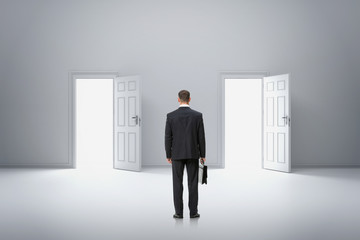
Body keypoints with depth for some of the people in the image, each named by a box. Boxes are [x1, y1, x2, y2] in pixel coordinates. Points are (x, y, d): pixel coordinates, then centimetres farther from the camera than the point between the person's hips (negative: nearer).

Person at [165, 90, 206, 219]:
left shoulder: (170, 116, -5)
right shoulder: (198, 115, -4)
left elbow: (168, 137, -3)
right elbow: (201, 137, -3)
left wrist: (168, 155, 6)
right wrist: (203, 155, 5)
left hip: (177, 154, 0)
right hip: (193, 154, 0)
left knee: (177, 184, 5)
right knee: (192, 184, 5)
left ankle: (179, 212, 6)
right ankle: (193, 212, 7)